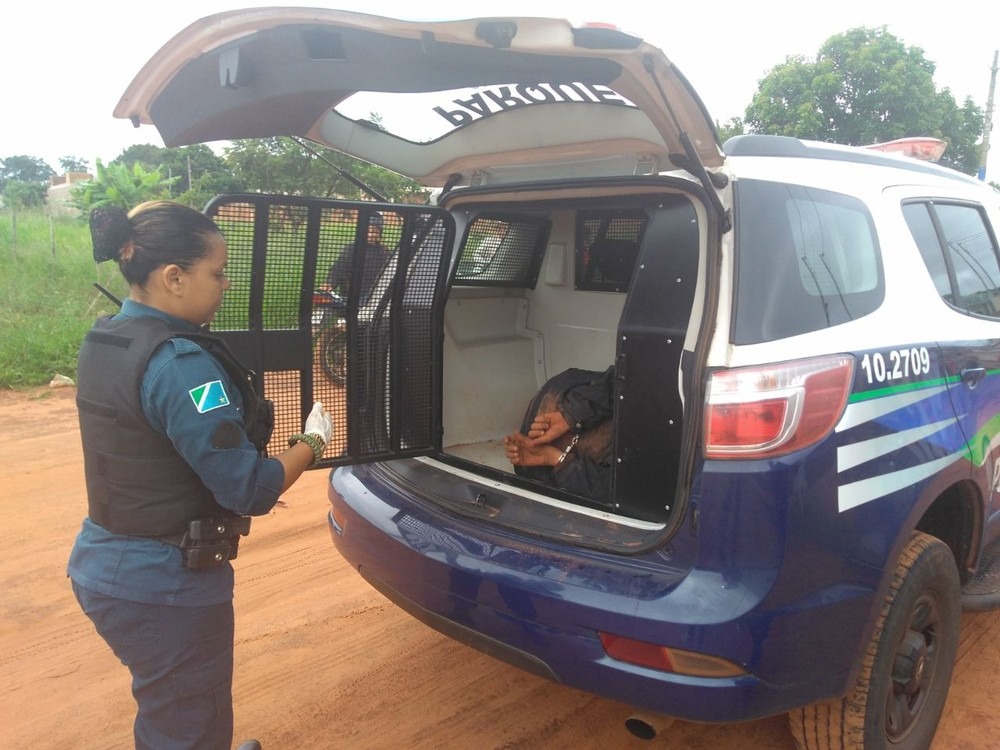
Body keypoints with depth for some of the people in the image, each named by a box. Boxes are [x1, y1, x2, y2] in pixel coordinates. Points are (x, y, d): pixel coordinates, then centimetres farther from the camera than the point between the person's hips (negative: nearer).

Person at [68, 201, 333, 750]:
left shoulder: (104, 339, 2)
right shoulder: (179, 362, -26)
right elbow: (252, 491, -24)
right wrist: (312, 442, -8)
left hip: (104, 565, 9)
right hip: (163, 586, -9)